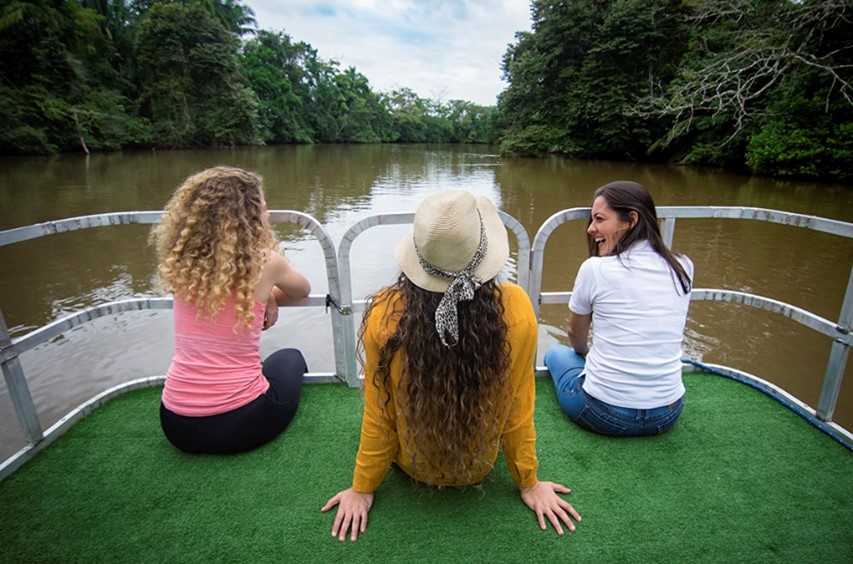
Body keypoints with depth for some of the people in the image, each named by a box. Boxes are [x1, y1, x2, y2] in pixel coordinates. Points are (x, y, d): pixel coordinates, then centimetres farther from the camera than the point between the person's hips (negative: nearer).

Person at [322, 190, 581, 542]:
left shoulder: (384, 315, -31)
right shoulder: (516, 310, -29)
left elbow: (378, 415, -18)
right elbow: (518, 409, -16)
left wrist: (362, 489, 2)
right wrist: (529, 484, 3)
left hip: (412, 465, 0)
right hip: (478, 468, 1)